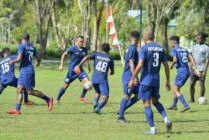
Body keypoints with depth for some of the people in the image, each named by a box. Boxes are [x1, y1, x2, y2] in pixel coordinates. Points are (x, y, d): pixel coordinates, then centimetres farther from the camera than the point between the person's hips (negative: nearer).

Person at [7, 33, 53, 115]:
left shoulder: (21, 46, -11)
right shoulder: (32, 47, 12)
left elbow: (19, 59, -20)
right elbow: (38, 58, 16)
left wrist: (12, 61, 0)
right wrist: (38, 63, 39)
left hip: (26, 71, -9)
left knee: (30, 91, -4)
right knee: (19, 90, 4)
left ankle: (48, 99, 3)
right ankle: (17, 109, -1)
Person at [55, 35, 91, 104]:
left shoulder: (84, 50, 0)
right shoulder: (73, 49, -14)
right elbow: (64, 54, -5)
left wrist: (88, 66, 22)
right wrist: (61, 65, -10)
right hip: (72, 70, -4)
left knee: (87, 81, -14)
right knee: (66, 85, 0)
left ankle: (82, 97, 7)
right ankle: (57, 99, 17)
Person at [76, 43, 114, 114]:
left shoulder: (96, 55, 10)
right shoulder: (110, 59, 10)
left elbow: (87, 57, -9)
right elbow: (112, 72, 20)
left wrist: (79, 65, -7)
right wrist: (111, 72, 44)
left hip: (94, 79, 3)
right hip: (103, 80, -3)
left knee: (97, 91, 28)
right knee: (105, 96, -5)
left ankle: (95, 102, 2)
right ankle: (98, 108, -27)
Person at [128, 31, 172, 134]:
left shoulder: (144, 48, -8)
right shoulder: (160, 48, 7)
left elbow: (140, 65, -17)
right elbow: (166, 66, 7)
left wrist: (132, 79, -12)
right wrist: (168, 81, 14)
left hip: (145, 80, -5)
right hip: (156, 80, 5)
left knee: (147, 104, 0)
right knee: (155, 101, 21)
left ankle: (152, 129, -4)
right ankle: (166, 118, -3)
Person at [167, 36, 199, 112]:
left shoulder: (174, 49, -4)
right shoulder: (184, 50, 17)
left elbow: (175, 60, -19)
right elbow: (191, 58, 6)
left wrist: (171, 66, 0)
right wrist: (195, 69, 0)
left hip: (181, 71, -8)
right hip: (187, 71, 8)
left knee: (176, 90, -4)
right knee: (177, 89, 21)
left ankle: (186, 105, -18)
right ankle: (174, 105, 31)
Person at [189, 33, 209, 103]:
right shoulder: (195, 47, 13)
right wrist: (190, 67, 14)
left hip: (201, 69, -5)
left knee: (201, 84, -1)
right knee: (192, 84, 2)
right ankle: (192, 99, 13)